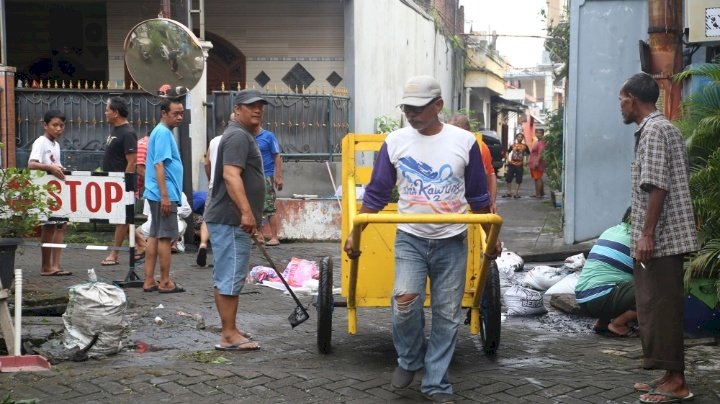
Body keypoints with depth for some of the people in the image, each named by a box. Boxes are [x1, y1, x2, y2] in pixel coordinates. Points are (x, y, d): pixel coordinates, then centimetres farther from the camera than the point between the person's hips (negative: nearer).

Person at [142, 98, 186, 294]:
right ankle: (165, 282, 2)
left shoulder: (161, 132, 17)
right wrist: (165, 196, -23)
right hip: (164, 194, -10)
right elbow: (159, 165, -20)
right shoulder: (163, 133, -13)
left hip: (157, 194, 10)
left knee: (154, 236, 10)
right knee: (165, 237, -4)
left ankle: (149, 281, 13)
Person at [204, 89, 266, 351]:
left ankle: (228, 329, 21)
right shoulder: (238, 135, -13)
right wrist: (246, 212, -32)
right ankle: (229, 336, -9)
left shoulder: (243, 135, 22)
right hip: (231, 220, -11)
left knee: (224, 276, 14)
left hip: (228, 219, 11)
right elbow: (231, 175, -25)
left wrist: (250, 214, 34)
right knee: (231, 277, -10)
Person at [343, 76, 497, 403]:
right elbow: (375, 195, 4)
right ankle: (408, 360, 8)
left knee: (447, 315, 3)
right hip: (410, 238, 0)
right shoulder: (395, 142, -2)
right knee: (405, 299, -19)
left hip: (452, 241, 1)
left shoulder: (464, 142, -3)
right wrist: (354, 233, 1)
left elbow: (478, 198, 7)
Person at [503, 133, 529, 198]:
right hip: (512, 164, 2)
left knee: (518, 180, 0)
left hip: (519, 165, -2)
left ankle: (516, 193, 8)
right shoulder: (513, 145, 5)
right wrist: (507, 160, 2)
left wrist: (525, 161, -3)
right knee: (508, 178, 1)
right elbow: (508, 152, 14)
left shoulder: (525, 146, 1)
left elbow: (528, 154, 6)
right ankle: (509, 192, 12)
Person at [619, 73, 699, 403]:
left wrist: (646, 233, -22)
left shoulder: (653, 130, -13)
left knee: (661, 308, -5)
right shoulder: (664, 128, 18)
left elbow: (657, 186, -21)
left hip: (660, 238, -10)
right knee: (657, 307, 14)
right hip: (665, 236, 10)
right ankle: (670, 376, 19)